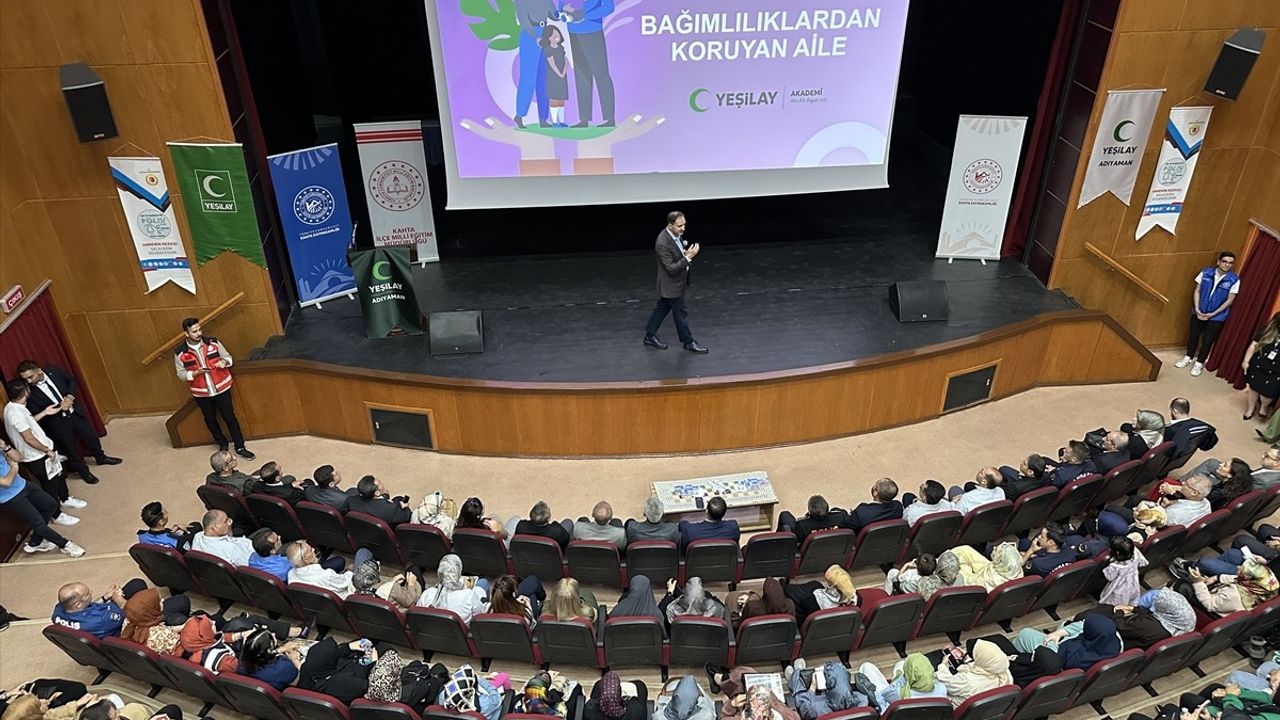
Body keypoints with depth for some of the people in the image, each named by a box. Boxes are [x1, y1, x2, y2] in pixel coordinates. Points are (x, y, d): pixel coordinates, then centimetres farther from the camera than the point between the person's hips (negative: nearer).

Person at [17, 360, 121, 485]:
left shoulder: (53, 371, -14)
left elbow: (72, 381, 3)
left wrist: (70, 396, -15)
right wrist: (59, 407, -25)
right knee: (70, 449, 14)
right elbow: (36, 415, -20)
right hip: (57, 423, -3)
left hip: (75, 413, 3)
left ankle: (101, 457, 48)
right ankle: (84, 471, 37)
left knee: (91, 436, 21)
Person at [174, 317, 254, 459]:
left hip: (221, 388, 0)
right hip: (201, 393, 1)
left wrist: (224, 361, -20)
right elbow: (181, 374, -5)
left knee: (230, 418, 5)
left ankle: (240, 448, 16)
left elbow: (228, 357, 3)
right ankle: (222, 445, 37)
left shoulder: (213, 342, -7)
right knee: (210, 421, 16)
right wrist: (196, 373, -23)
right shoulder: (180, 352, -10)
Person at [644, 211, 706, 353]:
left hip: (675, 282, 9)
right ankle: (688, 342, 25)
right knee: (681, 313, 7)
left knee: (662, 308, 21)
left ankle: (650, 336, 36)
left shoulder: (676, 234, -4)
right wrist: (688, 257, -35)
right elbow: (671, 268, -30)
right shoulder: (663, 243, -32)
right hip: (672, 285, -9)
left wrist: (687, 251, 2)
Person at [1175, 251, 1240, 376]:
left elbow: (1230, 300, -9)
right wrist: (1197, 308, -11)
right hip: (1199, 312, 2)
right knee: (1193, 335, 15)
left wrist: (1213, 314, -14)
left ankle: (1199, 363, 24)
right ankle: (1188, 358, 35)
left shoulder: (1234, 280, -13)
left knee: (1207, 340, 7)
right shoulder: (1206, 272, -9)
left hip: (1216, 316, -2)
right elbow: (1197, 291, -1)